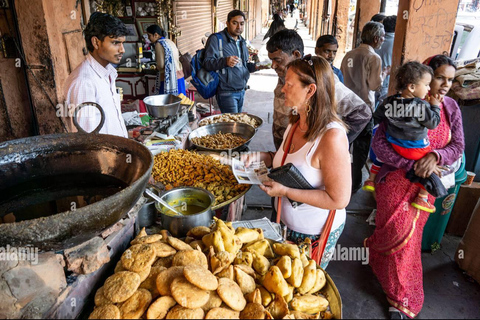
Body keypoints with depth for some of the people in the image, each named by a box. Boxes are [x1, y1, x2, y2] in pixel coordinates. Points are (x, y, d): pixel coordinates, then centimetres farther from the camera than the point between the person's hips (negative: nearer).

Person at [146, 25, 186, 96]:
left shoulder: (159, 44, -10)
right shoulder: (169, 41, 13)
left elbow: (161, 65, -16)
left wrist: (157, 67, 6)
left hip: (169, 79, -8)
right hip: (179, 76, 8)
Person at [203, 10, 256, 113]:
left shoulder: (242, 41, 17)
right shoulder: (216, 39, -8)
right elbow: (207, 63, -16)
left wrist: (256, 66, 4)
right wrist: (225, 61, -34)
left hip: (241, 91, 8)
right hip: (226, 92, -8)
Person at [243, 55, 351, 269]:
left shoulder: (332, 136, -30)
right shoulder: (296, 123, -3)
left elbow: (339, 199, -29)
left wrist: (285, 191, -28)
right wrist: (263, 157, -4)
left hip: (315, 235, -8)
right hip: (289, 225, 8)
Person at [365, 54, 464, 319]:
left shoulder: (450, 108, 1)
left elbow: (458, 146, 1)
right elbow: (378, 143, -19)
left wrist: (436, 156, -21)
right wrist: (413, 165, -25)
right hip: (397, 181, -5)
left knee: (411, 236, 15)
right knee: (398, 237, 3)